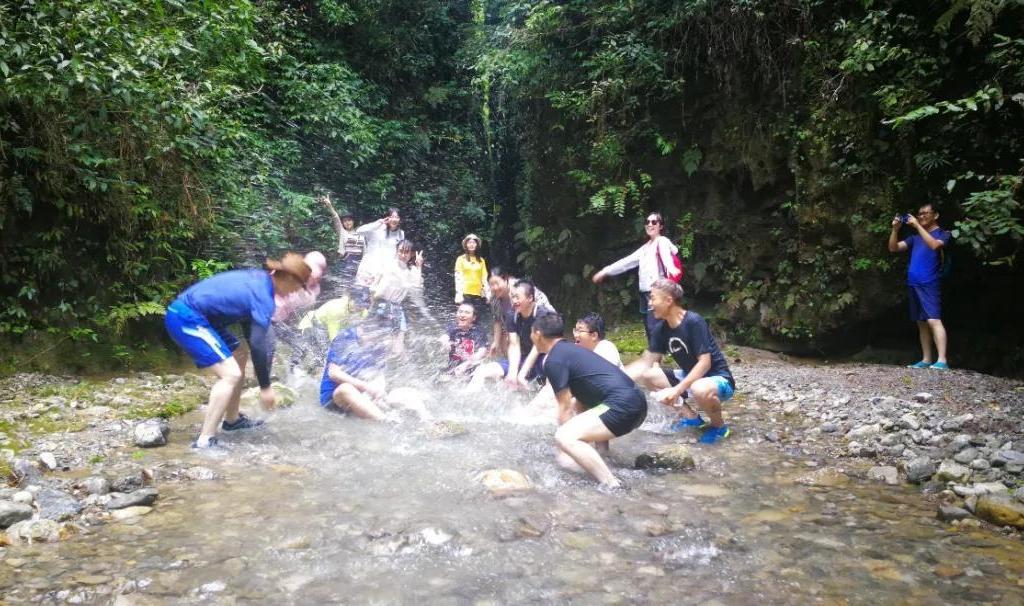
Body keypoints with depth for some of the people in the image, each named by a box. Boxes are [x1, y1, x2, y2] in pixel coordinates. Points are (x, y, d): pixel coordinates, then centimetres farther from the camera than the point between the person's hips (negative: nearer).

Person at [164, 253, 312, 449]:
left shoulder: (258, 279, 11)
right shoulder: (264, 298, -17)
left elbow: (250, 330, 22)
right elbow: (258, 345, -17)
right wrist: (265, 387, -7)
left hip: (191, 315, 11)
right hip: (186, 319, -11)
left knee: (239, 357, 21)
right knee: (231, 374, -17)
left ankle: (232, 420, 32)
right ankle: (204, 441, -17)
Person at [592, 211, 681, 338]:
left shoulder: (662, 241, -2)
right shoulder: (646, 247, 23)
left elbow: (666, 257, -24)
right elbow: (628, 261, 27)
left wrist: (671, 269, -46)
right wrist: (605, 271, 26)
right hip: (645, 291, 8)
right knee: (649, 329, 7)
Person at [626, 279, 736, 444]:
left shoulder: (694, 322, -24)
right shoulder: (660, 328, -4)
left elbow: (705, 363, -27)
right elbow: (646, 362, -1)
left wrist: (677, 390, -33)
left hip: (718, 378, -8)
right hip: (689, 377, 8)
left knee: (700, 390, -41)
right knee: (647, 376, -3)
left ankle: (719, 425, -7)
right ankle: (690, 416, 6)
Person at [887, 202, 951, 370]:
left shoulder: (942, 233, 4)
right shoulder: (916, 237, 20)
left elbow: (934, 245, -18)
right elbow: (893, 248, 14)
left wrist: (917, 226, -16)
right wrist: (895, 229, 0)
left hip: (929, 284, -7)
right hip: (913, 284, 7)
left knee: (933, 320, -16)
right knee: (921, 323, 8)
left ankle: (942, 360, -20)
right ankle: (926, 359, 13)